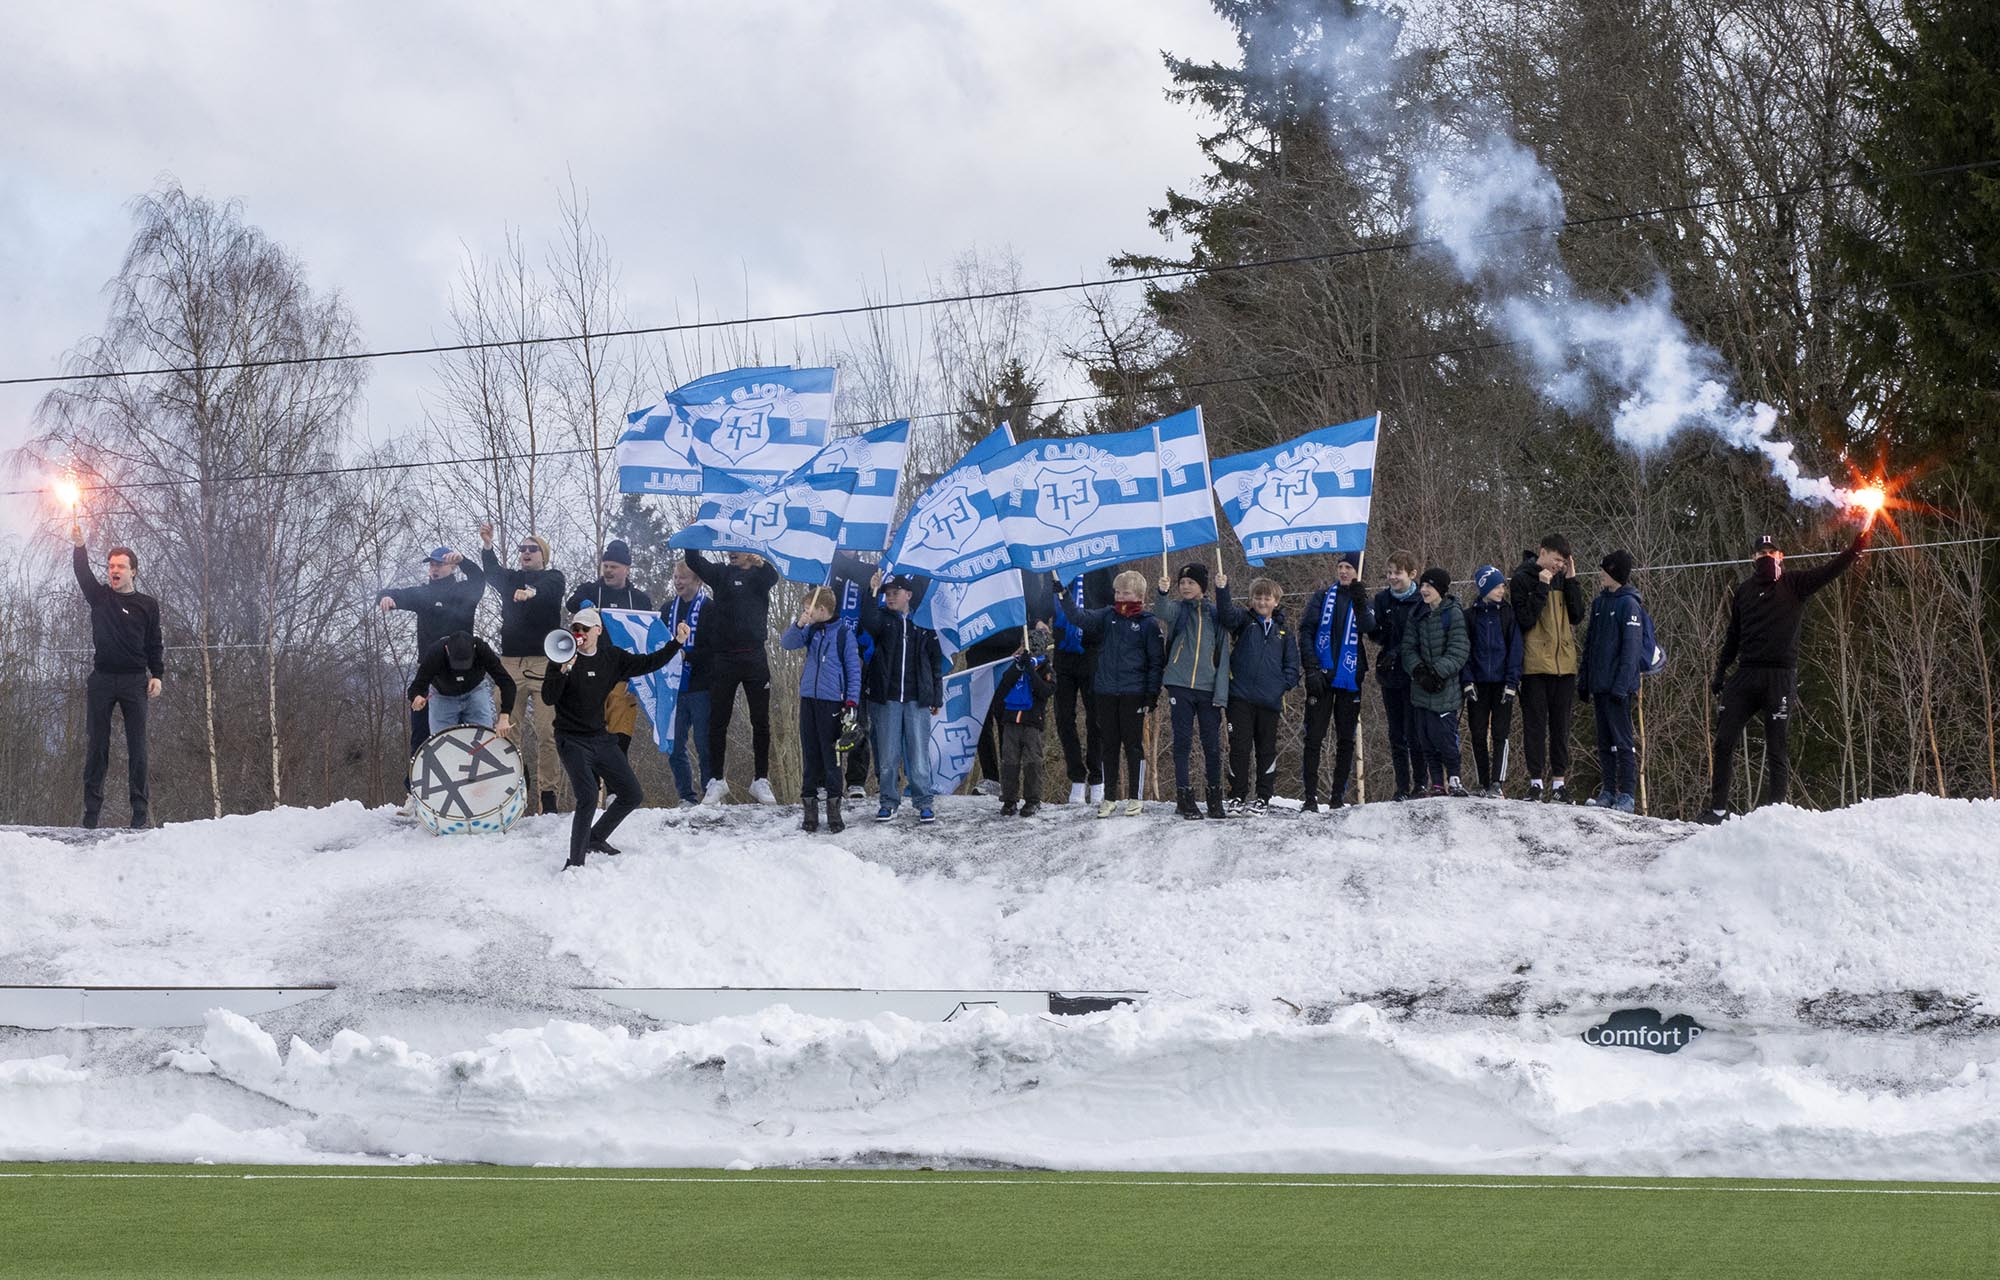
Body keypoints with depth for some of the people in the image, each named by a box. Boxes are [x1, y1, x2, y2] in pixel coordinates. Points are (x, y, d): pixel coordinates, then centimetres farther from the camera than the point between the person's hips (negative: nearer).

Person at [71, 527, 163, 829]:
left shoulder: (147, 605, 8)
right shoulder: (100, 597, 11)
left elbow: (155, 645, 9)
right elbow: (83, 573, -5)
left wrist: (157, 675, -3)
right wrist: (79, 546, -22)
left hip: (134, 680, -1)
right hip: (101, 680, 1)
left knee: (136, 745, -4)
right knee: (97, 744, 0)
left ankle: (140, 807, -3)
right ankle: (91, 807, 1)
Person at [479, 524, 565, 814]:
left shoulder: (553, 578, 11)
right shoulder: (511, 579, 20)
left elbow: (548, 591, -13)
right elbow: (493, 574, -1)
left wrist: (532, 592, -36)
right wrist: (487, 546, -19)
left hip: (544, 662, -3)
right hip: (511, 662, 3)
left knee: (547, 731, -9)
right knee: (508, 730, -3)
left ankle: (549, 793, -7)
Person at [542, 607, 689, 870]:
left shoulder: (612, 658, 4)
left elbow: (649, 663, 11)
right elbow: (548, 698, -16)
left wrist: (677, 642, 1)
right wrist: (564, 669, -31)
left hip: (602, 738, 6)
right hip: (572, 740, -6)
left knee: (632, 796, 10)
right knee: (588, 798, -23)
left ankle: (595, 839, 30)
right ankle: (574, 863, -16)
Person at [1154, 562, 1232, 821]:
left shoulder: (1215, 613, 10)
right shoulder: (1178, 609, 7)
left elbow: (1223, 654, 9)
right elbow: (1162, 612, -18)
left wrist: (1222, 675, 2)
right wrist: (1163, 593, -39)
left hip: (1209, 686, 1)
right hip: (1180, 684, -1)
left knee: (1212, 743, 2)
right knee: (1183, 741, -1)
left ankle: (1215, 799, 11)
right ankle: (1184, 797, 2)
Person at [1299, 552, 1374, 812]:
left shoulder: (1363, 603, 10)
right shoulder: (1323, 597, 8)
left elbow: (1368, 628, -10)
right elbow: (1306, 631, 1)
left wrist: (1360, 603, -24)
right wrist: (1311, 668, -10)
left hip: (1350, 676, 1)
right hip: (1321, 675, -1)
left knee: (1346, 739, 4)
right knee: (1314, 736, -6)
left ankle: (1338, 795, 11)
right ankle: (1311, 796, -5)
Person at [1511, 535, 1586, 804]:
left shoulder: (1562, 579, 11)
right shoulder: (1522, 579, -2)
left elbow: (1577, 617, 3)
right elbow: (1525, 619, -12)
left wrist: (1572, 581, -3)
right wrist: (1542, 588, -16)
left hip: (1564, 663, 4)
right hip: (1535, 664, -4)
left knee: (1560, 724, 6)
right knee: (1535, 724, -1)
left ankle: (1559, 781, 10)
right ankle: (1536, 781, 2)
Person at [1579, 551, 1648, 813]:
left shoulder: (1629, 604, -8)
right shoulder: (1600, 602, 16)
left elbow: (1631, 649, -14)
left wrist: (1622, 685, -20)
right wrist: (1584, 680, 16)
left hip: (1618, 684, -8)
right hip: (1599, 684, 8)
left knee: (1622, 741, -7)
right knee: (1604, 741, 10)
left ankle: (1627, 796, -7)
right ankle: (1608, 792, 14)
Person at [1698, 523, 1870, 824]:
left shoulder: (1794, 584, 4)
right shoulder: (1745, 590, 16)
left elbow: (1831, 570, -7)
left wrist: (1859, 543, -21)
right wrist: (1720, 671, 18)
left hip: (1780, 675, -4)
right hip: (1746, 674, 4)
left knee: (1776, 747, -4)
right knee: (1724, 741, -2)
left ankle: (1777, 804, 1)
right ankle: (1718, 807, 3)